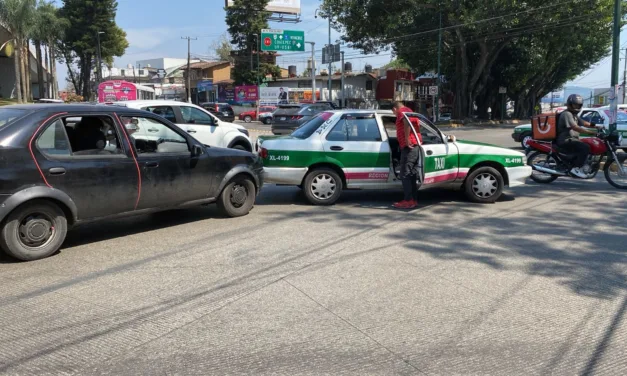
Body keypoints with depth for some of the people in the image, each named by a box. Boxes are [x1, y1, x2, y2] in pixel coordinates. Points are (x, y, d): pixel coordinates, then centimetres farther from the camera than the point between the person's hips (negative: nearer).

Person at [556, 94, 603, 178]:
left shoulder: (574, 115, 21)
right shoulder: (566, 114, -14)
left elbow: (583, 122, 15)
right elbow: (575, 128, -26)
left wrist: (597, 126, 0)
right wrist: (592, 132, -32)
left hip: (572, 140, 11)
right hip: (566, 141, -11)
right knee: (585, 147, -27)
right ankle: (576, 168, -21)